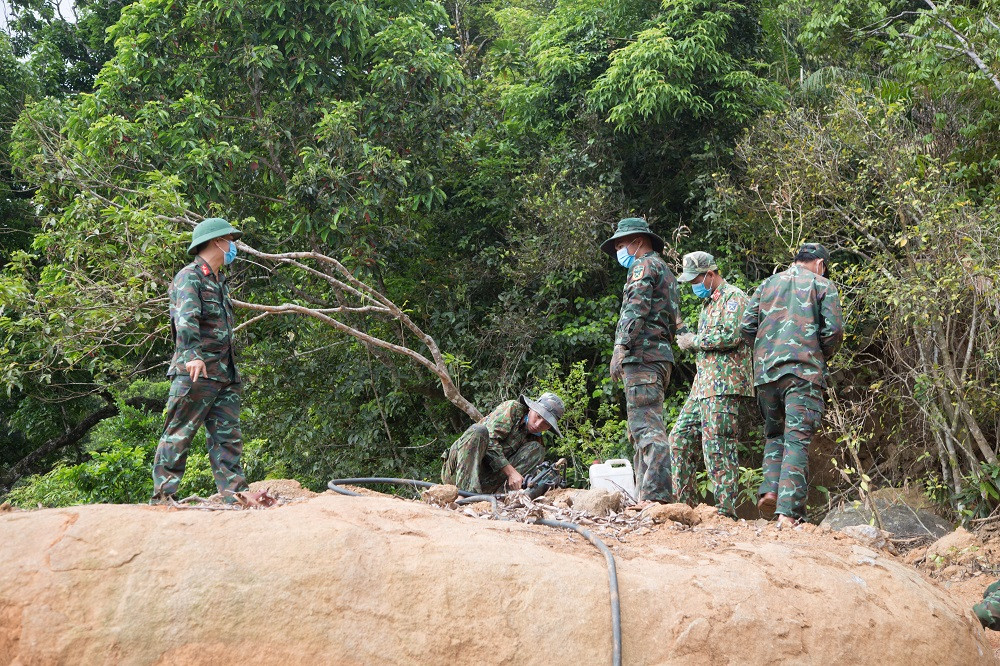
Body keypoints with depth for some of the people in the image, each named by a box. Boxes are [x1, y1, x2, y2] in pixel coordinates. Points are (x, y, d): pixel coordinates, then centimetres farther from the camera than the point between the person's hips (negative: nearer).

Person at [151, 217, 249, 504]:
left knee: (228, 437, 6)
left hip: (224, 373, 9)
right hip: (195, 373, -9)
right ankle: (163, 496, 1)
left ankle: (235, 494, 8)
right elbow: (186, 319, -25)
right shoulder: (189, 277, -8)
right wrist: (192, 355, -40)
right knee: (179, 435, -4)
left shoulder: (220, 281, 21)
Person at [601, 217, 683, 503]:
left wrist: (621, 346, -23)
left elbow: (635, 309, -16)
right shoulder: (666, 271, 29)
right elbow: (676, 323, 27)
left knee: (646, 426, -17)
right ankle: (646, 496, 9)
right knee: (640, 429, 11)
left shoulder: (645, 265, -1)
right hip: (661, 354, 10)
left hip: (642, 354, -10)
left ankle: (656, 495, -25)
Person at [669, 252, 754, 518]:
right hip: (703, 385, 10)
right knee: (680, 438, 9)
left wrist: (694, 340, -10)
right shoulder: (708, 303, 24)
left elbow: (731, 335, -20)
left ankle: (726, 510, -7)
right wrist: (690, 343, 13)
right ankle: (684, 502, 15)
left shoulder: (733, 297, -6)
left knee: (718, 447, -11)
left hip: (724, 385, -10)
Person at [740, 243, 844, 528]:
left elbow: (747, 326, 9)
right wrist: (822, 357, 15)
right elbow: (833, 330, -2)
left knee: (774, 433, 20)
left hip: (765, 371, 4)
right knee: (797, 439, -5)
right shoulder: (822, 285, 8)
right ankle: (788, 511, -14)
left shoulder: (767, 284, 18)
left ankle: (770, 490, 1)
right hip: (804, 372, -4)